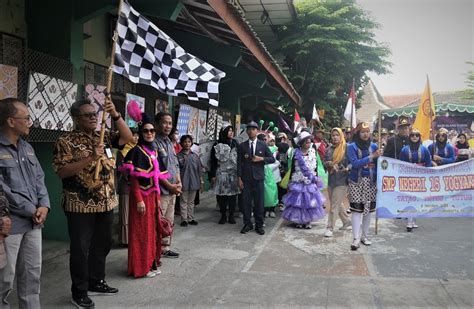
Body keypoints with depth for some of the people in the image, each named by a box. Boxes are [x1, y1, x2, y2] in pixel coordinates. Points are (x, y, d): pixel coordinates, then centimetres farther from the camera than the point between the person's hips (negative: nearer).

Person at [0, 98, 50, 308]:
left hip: (34, 221, 7)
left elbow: (39, 178, 14)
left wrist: (44, 205, -2)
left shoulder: (27, 148, 13)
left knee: (32, 274, 16)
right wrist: (32, 211, -12)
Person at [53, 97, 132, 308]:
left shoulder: (104, 137, 9)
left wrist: (115, 114, -15)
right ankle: (79, 292, 18)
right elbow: (61, 172, -16)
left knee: (102, 245, 16)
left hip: (106, 203, 6)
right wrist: (91, 158, -25)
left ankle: (96, 282, 33)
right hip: (80, 205, -6)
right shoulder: (66, 142, -8)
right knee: (80, 249, 4)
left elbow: (127, 137, -3)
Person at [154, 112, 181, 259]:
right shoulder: (154, 143, -13)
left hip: (173, 190, 9)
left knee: (169, 221, 16)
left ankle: (165, 248, 28)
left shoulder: (170, 143, 14)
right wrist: (170, 185, -13)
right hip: (160, 190, -9)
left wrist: (179, 182, 4)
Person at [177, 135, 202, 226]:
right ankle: (184, 219, 12)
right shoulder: (179, 156, -6)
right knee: (183, 202, 4)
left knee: (191, 202, 13)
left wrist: (200, 182, 7)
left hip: (193, 182, 3)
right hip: (183, 182, -3)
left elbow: (199, 169, 8)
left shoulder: (195, 155, 4)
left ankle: (191, 218, 22)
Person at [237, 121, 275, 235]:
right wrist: (239, 178, -2)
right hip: (246, 178, 0)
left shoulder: (263, 145, 6)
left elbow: (272, 159, 8)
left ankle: (259, 225, 14)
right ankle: (247, 224, 15)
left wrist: (262, 159, -10)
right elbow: (239, 163, 4)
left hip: (258, 177, 0)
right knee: (246, 202, 3)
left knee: (259, 202, 3)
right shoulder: (242, 146, 5)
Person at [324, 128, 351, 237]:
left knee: (334, 205, -5)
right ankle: (347, 221, 37)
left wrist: (348, 168, -23)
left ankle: (330, 228, 2)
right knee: (337, 204, 17)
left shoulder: (346, 148, -7)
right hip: (331, 180, 6)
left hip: (342, 180, -6)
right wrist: (329, 164, -10)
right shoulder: (329, 149, 9)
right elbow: (325, 162, 12)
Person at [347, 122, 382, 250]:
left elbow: (378, 164, 10)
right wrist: (371, 157, -17)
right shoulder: (352, 146, -3)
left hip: (371, 181, 3)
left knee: (368, 208, 8)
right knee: (356, 209, -7)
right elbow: (355, 163, -15)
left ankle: (365, 235, 23)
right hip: (356, 181, -3)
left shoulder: (373, 146, 7)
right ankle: (356, 238, -3)